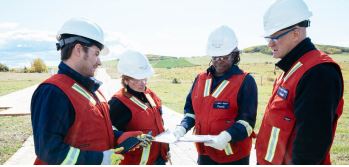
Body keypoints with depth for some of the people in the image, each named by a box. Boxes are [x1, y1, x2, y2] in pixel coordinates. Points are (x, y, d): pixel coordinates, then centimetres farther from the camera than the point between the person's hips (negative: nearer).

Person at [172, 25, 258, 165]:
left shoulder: (245, 81, -10)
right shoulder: (200, 79, 7)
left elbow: (247, 120, -16)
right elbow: (190, 110, 13)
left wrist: (227, 136, -31)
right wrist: (183, 127, -6)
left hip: (234, 156, -5)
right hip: (205, 153, 5)